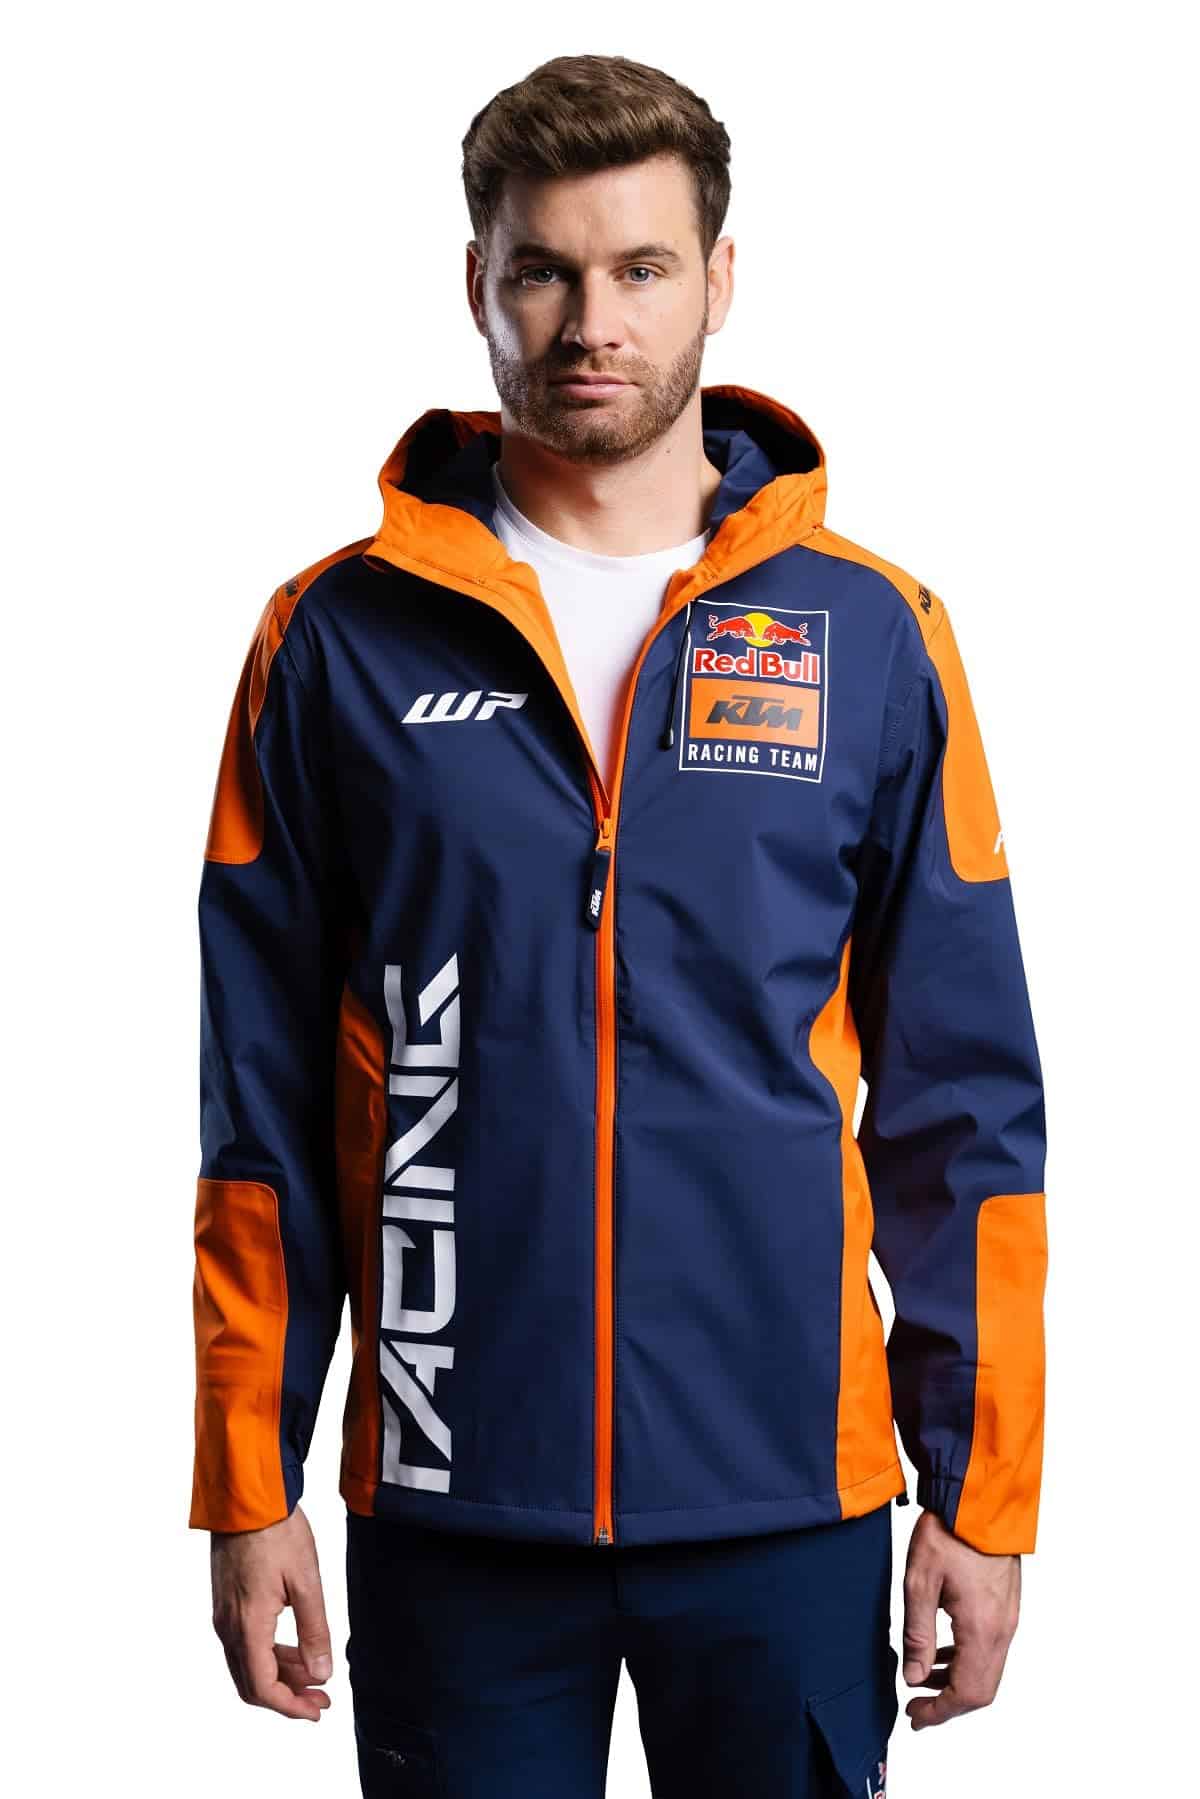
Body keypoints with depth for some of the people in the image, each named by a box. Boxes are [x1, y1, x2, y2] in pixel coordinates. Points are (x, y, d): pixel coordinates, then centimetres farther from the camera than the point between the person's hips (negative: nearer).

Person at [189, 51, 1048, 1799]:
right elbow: (263, 1109, 3)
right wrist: (249, 1489, 1)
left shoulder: (871, 635, 1)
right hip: (452, 1512, 0)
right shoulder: (342, 639, 1)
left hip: (789, 1499, 0)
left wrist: (983, 1494, 0)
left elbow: (965, 1106, 3)